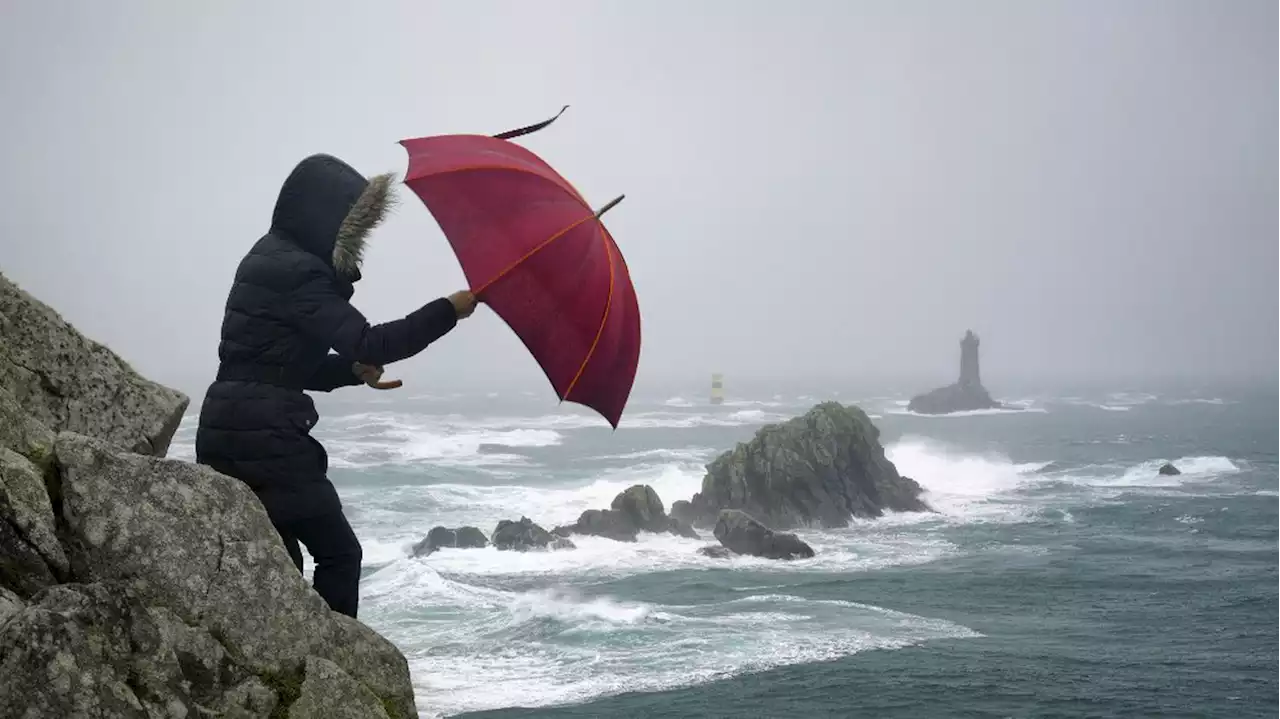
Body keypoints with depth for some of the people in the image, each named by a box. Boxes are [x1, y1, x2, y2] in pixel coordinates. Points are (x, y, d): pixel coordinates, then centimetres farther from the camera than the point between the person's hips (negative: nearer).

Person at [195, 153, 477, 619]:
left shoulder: (273, 261, 17)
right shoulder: (294, 271, -13)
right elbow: (368, 343, -20)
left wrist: (352, 371, 7)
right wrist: (449, 310, -13)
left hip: (231, 428, 9)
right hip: (264, 435, -9)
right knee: (338, 552, -1)